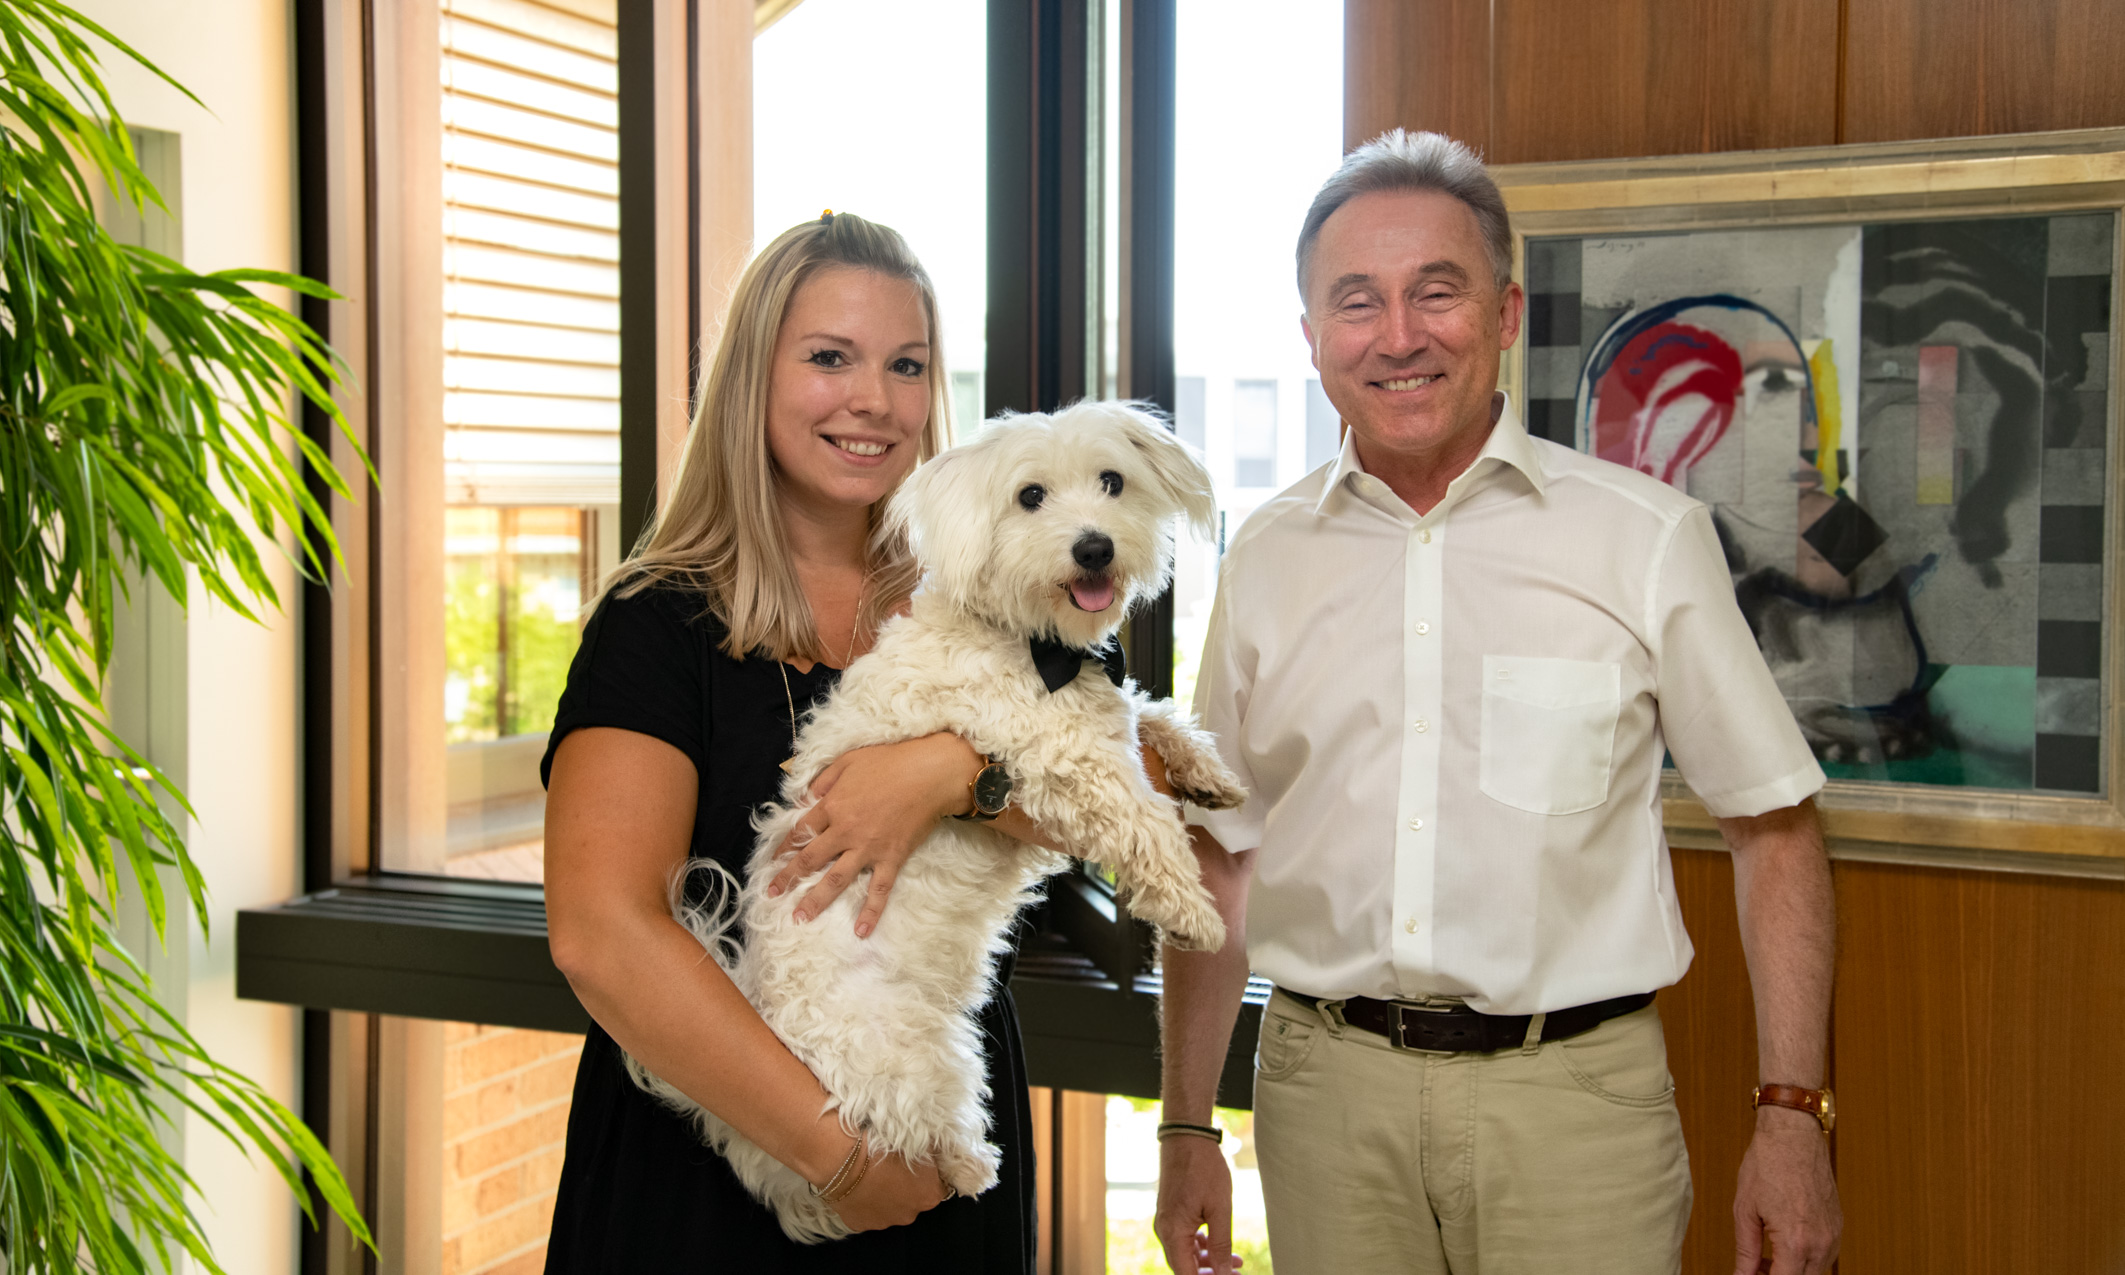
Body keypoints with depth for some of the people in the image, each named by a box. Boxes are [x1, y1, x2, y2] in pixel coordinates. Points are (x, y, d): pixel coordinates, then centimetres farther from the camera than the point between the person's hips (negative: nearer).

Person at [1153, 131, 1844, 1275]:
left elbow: (1771, 827, 1)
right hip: (1327, 1091, 2)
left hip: (1574, 1093, -2)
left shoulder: (1644, 536, -3)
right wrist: (1185, 1130, 10)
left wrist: (1790, 1114, -5)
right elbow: (1220, 857, 10)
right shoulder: (1266, 560, 5)